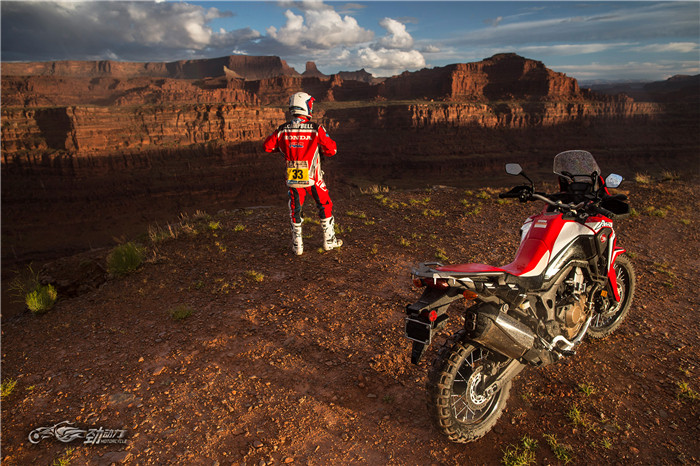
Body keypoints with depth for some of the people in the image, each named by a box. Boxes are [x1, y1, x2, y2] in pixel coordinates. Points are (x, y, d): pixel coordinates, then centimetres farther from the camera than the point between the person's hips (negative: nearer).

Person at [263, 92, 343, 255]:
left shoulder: (283, 130, -4)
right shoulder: (316, 129, -12)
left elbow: (267, 146, 6)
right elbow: (331, 150, -7)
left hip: (293, 178, 2)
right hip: (313, 177, -2)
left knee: (295, 209, 16)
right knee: (325, 206, 16)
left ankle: (297, 245, 21)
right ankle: (329, 240, 24)